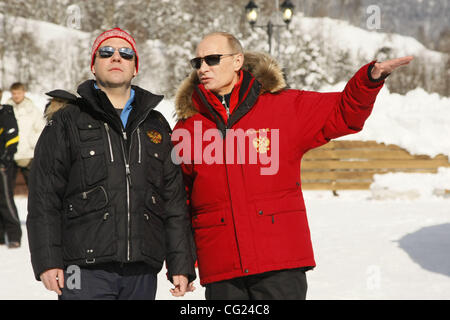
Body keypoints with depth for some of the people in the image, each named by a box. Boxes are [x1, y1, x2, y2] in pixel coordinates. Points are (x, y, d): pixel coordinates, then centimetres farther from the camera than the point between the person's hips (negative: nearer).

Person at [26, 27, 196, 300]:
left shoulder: (156, 125, 17)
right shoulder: (67, 122, 6)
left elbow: (174, 201, 16)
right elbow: (43, 199, 0)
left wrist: (181, 265, 9)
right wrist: (47, 261, -9)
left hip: (142, 272, 4)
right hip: (86, 271, -4)